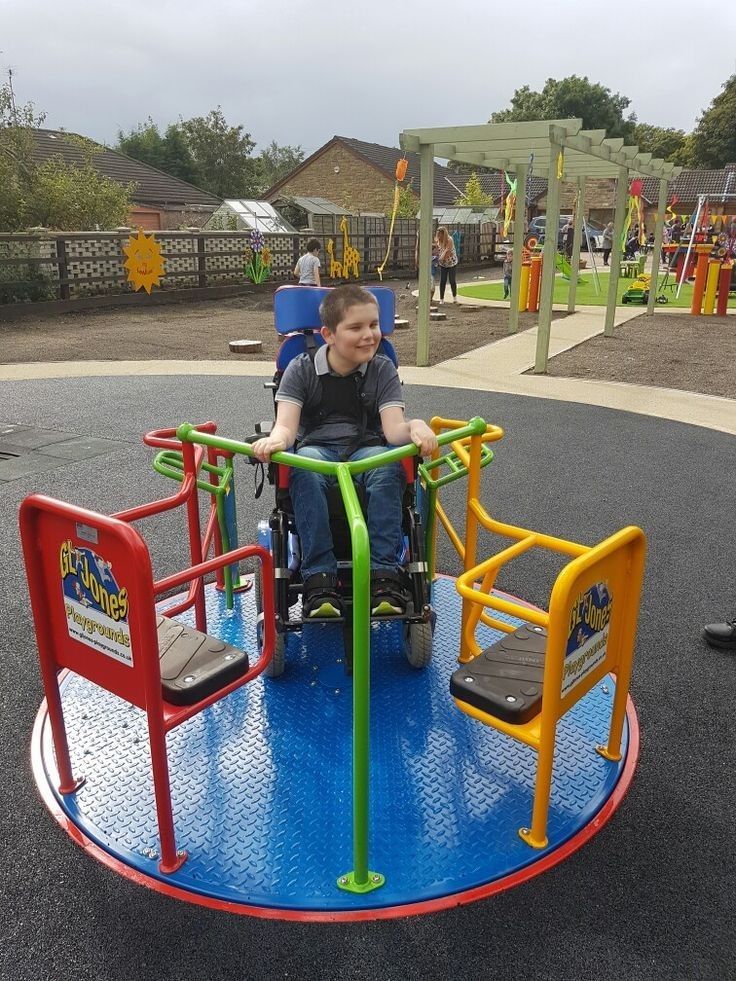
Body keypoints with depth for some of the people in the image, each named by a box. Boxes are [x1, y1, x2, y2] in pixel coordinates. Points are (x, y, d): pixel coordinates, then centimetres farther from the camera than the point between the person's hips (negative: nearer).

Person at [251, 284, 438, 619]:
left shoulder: (383, 369, 4)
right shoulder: (301, 369, 2)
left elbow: (393, 428, -9)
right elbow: (286, 425, -9)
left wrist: (415, 427, -35)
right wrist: (275, 440, -36)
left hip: (366, 448, 1)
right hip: (316, 447, 0)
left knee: (388, 465, -35)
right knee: (304, 468, -37)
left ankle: (383, 574, -34)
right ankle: (319, 578, -37)